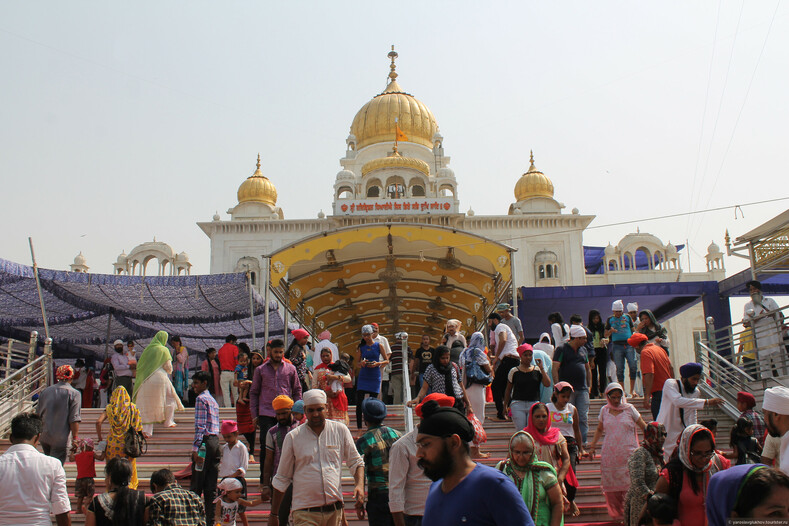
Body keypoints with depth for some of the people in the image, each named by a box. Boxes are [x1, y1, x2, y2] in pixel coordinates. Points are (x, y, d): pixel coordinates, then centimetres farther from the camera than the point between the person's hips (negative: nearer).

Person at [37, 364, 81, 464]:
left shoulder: (45, 391, 7)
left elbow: (39, 415, 15)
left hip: (44, 436, 5)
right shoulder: (74, 393, -9)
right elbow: (74, 419, -13)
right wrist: (75, 438, -7)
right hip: (60, 438, -5)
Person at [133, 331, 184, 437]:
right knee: (170, 398, 20)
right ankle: (169, 421, 19)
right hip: (160, 378, -4)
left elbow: (139, 365, 11)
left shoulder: (148, 349, 11)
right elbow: (168, 367, -6)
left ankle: (146, 430, -4)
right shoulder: (164, 350, -1)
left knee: (146, 405, 4)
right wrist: (169, 371, 15)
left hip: (146, 380, 4)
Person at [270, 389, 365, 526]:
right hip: (305, 513, -2)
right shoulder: (293, 437, 0)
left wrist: (360, 485, -7)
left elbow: (356, 462, 12)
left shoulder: (340, 430, 3)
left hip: (334, 510, 2)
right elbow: (282, 478, 7)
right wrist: (273, 514, 8)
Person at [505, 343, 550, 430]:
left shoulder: (538, 370, 8)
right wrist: (505, 406, 12)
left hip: (534, 404, 1)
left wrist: (542, 368, -6)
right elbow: (508, 390, 12)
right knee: (520, 430, -8)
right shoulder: (514, 371, 5)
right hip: (518, 404, -1)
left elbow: (547, 384, -4)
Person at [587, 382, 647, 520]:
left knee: (630, 485, -9)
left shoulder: (629, 409, 4)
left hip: (628, 454, -2)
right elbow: (599, 430, 24)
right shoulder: (604, 410, 10)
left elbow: (644, 427, 10)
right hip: (609, 455, 2)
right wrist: (592, 446, 16)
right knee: (610, 485, 1)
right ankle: (617, 514, 15)